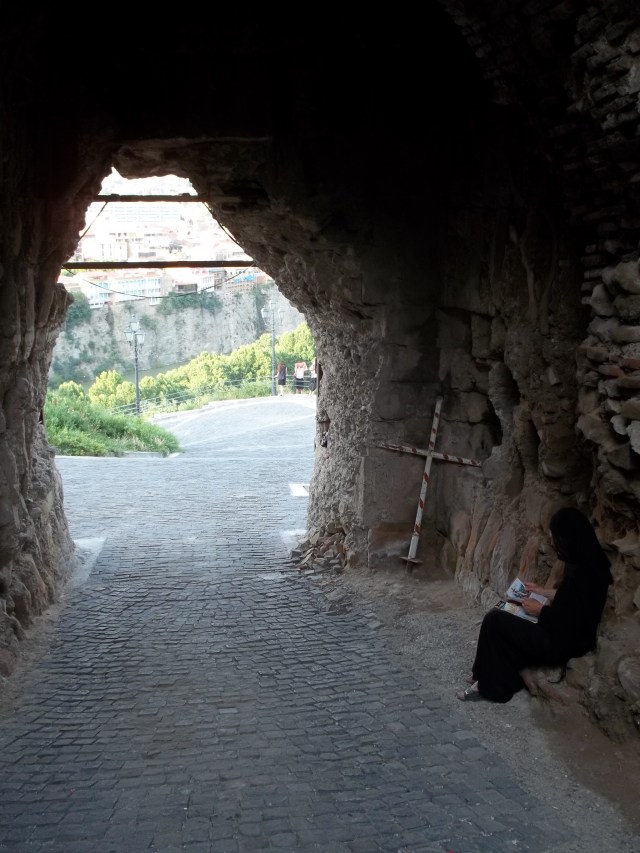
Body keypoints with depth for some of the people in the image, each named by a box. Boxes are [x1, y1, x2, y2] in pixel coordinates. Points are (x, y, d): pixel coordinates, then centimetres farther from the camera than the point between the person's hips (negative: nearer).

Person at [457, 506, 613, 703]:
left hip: (562, 644, -10)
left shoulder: (578, 574, -30)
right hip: (570, 636, 10)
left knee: (494, 620, -5)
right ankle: (494, 681, 20)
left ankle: (490, 685, 10)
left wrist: (540, 610, -11)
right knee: (503, 619, 15)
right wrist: (543, 591, 18)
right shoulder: (590, 562, 0)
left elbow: (562, 624, -26)